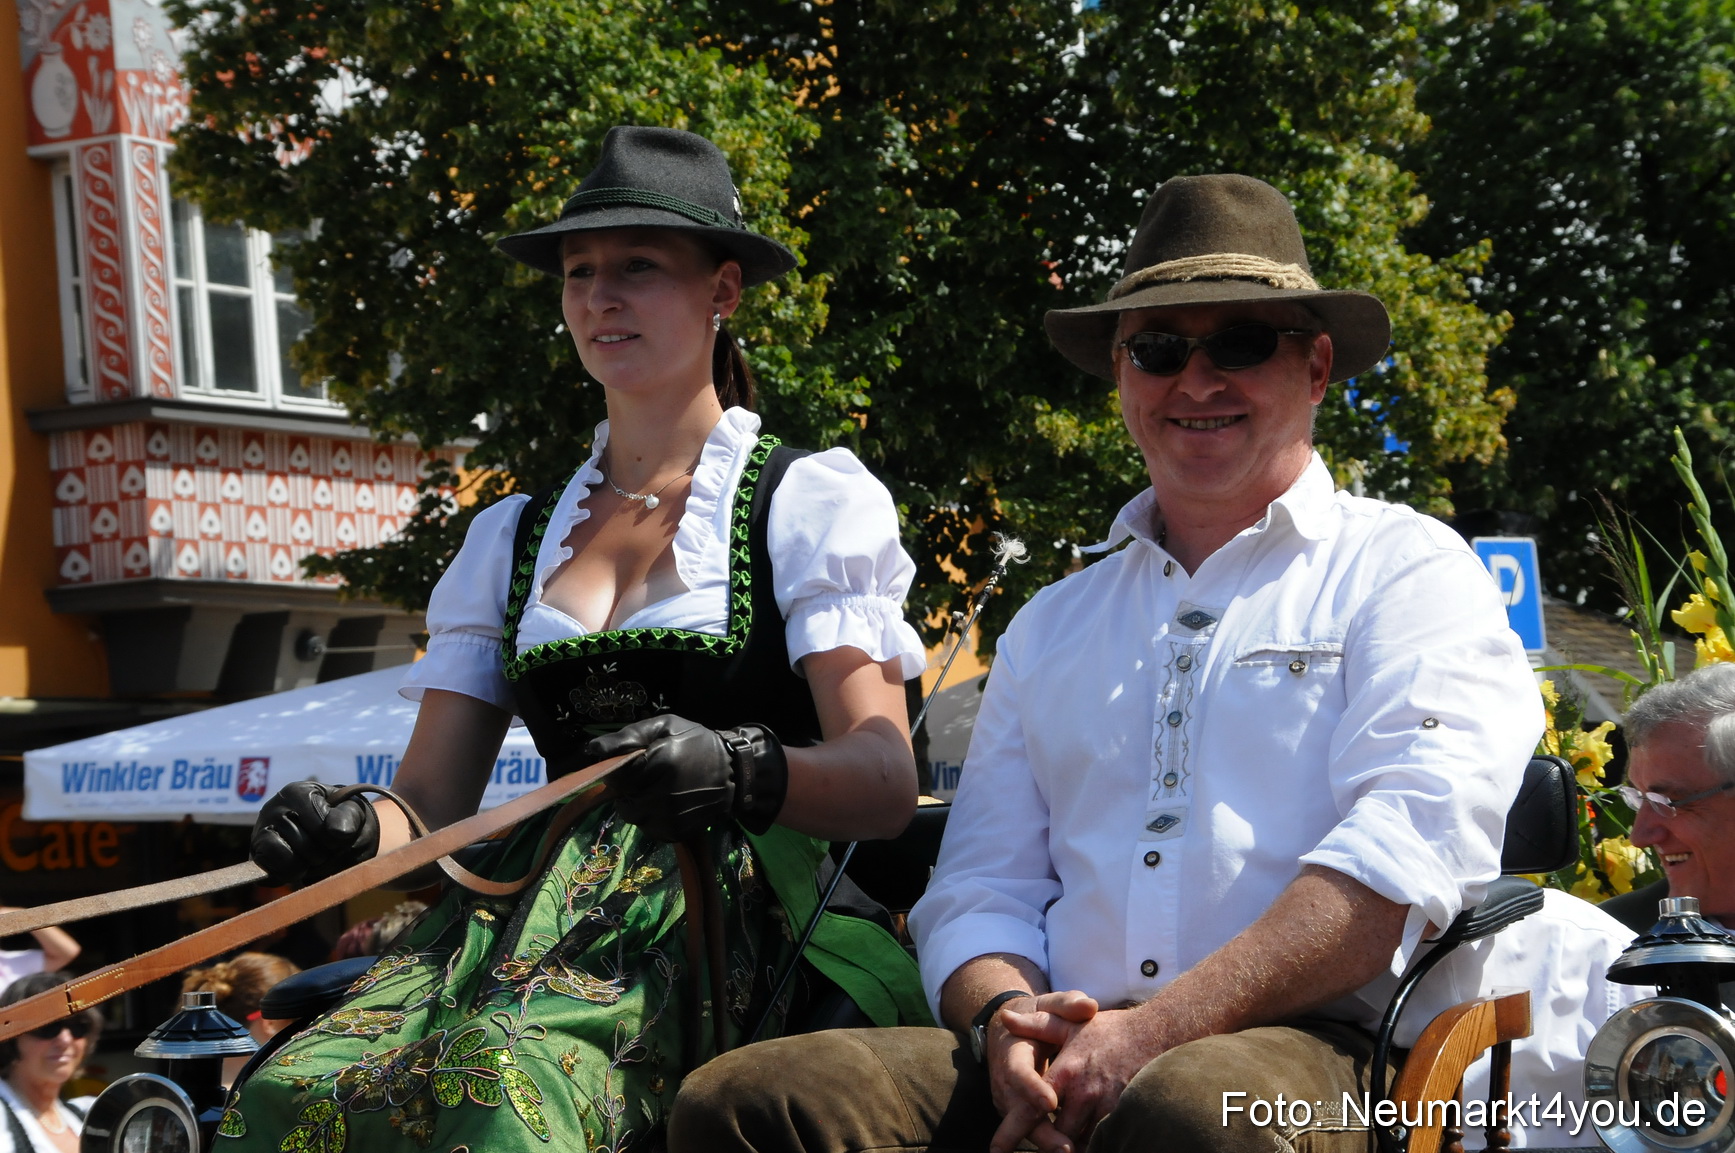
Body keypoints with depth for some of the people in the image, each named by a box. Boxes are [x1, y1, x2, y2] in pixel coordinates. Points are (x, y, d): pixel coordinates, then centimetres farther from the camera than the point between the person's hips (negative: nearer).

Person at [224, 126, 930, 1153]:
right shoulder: (512, 538, 23)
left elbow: (886, 782, -3)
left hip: (725, 913, -4)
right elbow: (434, 806, 16)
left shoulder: (811, 501, 10)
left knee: (510, 1071, -38)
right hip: (534, 905, 4)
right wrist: (354, 833, -8)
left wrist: (741, 770, -24)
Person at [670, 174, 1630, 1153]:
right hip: (1062, 1062, 5)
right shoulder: (1052, 625, 27)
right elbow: (979, 888, 21)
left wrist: (1157, 1033, -18)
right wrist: (1005, 1019, -5)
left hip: (1317, 1053, -5)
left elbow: (1409, 848, -7)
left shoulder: (1408, 569, 9)